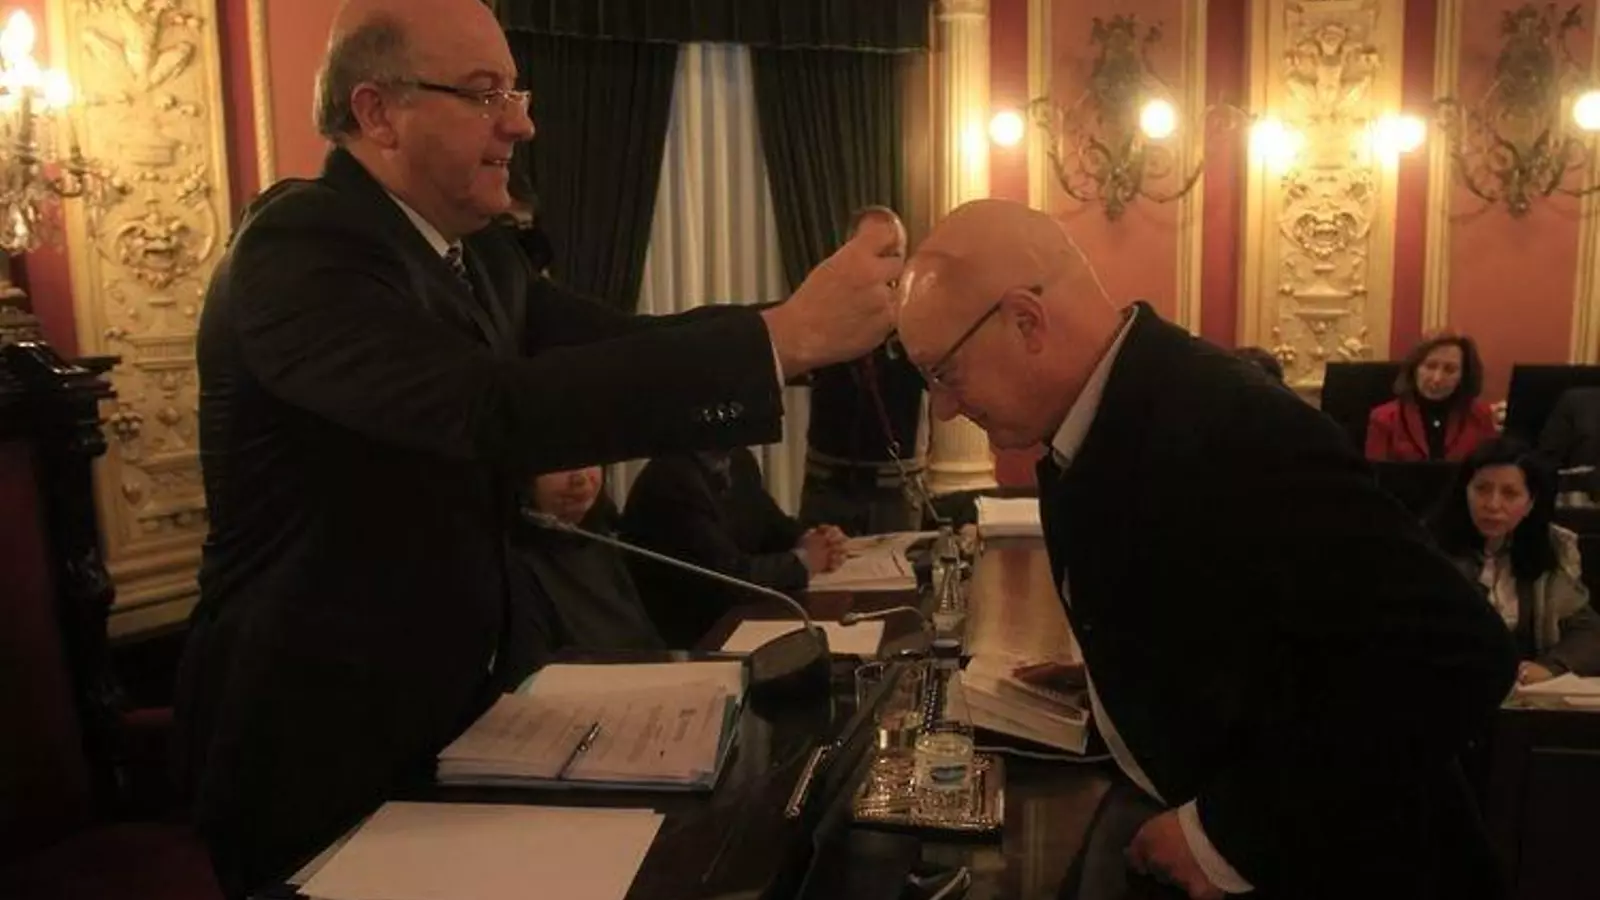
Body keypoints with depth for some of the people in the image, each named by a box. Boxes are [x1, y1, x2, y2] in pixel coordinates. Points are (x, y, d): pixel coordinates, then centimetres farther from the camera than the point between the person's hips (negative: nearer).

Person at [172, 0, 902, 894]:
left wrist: (822, 317, -12)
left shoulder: (477, 251, 4)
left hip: (462, 702, 8)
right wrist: (789, 334, -37)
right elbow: (498, 411, -38)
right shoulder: (301, 246, -23)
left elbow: (627, 346, -1)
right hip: (322, 742, -8)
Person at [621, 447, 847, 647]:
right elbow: (729, 577, -27)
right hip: (684, 637, -8)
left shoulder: (738, 461, 3)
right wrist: (802, 559, -13)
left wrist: (807, 540, -6)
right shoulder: (673, 480, -23)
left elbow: (772, 525, 16)